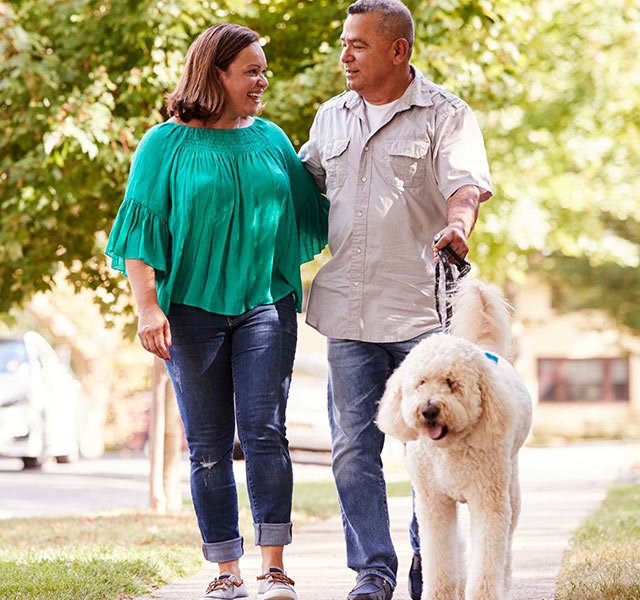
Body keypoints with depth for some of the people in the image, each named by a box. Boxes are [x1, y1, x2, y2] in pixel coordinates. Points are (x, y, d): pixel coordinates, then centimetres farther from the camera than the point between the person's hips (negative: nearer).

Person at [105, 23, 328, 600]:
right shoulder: (167, 144, 3)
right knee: (208, 444, 2)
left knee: (264, 429, -10)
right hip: (192, 308, -1)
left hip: (265, 303, 1)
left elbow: (312, 215, 18)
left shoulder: (272, 140, 12)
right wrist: (148, 306, -9)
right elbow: (141, 229, 0)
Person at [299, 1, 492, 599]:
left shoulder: (445, 115, -1)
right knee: (353, 447, 1)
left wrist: (456, 224, -37)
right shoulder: (331, 117, 15)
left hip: (421, 309, -4)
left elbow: (465, 184, -16)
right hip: (348, 310, 4)